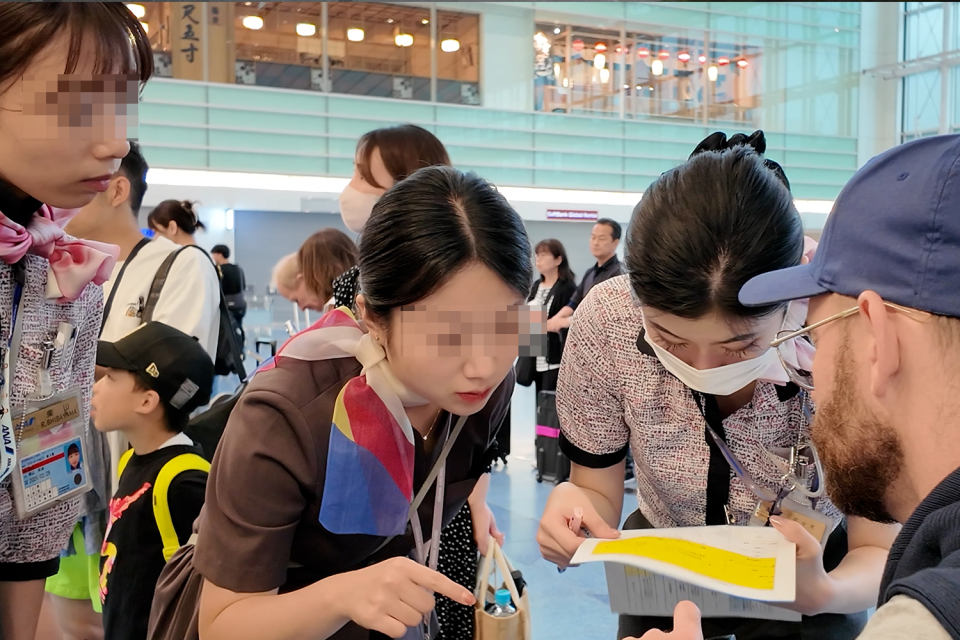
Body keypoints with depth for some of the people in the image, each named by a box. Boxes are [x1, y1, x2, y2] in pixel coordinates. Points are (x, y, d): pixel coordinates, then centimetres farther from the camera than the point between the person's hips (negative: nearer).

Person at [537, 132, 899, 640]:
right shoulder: (605, 322, -28)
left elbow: (880, 551, -20)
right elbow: (598, 489, -15)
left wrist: (823, 593, -41)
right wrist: (571, 507, -37)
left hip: (815, 575, -1)